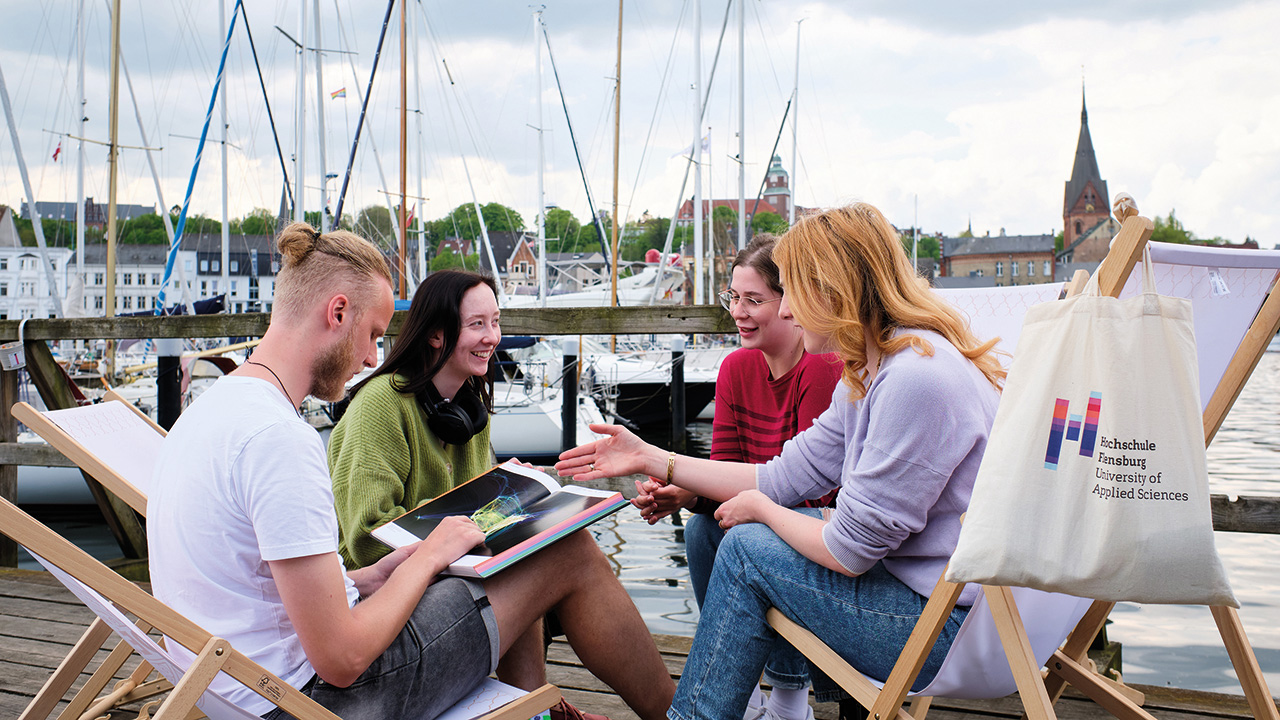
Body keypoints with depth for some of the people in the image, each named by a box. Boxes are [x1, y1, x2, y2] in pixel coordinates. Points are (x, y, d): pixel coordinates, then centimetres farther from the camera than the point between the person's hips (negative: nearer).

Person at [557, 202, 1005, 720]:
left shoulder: (916, 380, -25)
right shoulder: (870, 374, 7)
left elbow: (850, 550, -22)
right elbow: (784, 477, 11)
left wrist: (760, 508, -3)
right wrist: (651, 460, 11)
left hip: (954, 622, -10)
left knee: (747, 548, -7)